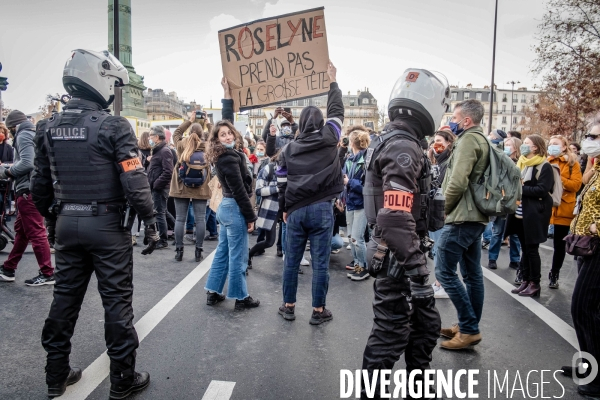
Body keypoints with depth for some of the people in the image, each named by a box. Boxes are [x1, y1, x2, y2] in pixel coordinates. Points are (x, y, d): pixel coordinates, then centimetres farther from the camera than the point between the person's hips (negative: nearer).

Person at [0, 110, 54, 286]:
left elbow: (26, 163, -24)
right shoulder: (33, 134, 21)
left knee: (35, 232, -6)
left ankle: (47, 274, -1)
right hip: (32, 189, 10)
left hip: (29, 190, -10)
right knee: (21, 230, 15)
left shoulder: (23, 135, -9)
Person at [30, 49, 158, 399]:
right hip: (107, 225, -6)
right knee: (117, 300, 4)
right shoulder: (114, 127, -14)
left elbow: (41, 185, 11)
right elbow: (135, 183, -17)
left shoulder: (49, 128, 6)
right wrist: (151, 224, -9)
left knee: (65, 297, 17)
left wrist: (54, 218, 22)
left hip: (67, 224, 6)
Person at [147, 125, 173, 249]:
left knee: (160, 214, -4)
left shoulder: (165, 151, -14)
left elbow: (168, 172, -23)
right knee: (157, 213, 14)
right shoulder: (156, 150, 17)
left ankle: (163, 241, 3)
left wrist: (156, 185, -19)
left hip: (159, 188, -9)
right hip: (155, 188, 9)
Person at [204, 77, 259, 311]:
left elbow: (227, 120, 14)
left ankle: (213, 293, 23)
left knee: (222, 252, 15)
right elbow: (239, 191, -19)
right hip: (235, 209, -10)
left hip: (226, 207, 10)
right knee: (238, 257, 0)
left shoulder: (225, 154, 7)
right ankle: (241, 298, 12)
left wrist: (227, 93, 14)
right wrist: (251, 217, -14)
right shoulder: (229, 159, -19)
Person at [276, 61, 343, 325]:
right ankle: (318, 310, 13)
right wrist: (332, 81, 24)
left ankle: (288, 307, 22)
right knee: (320, 263, 4)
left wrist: (285, 209, 19)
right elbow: (337, 110, 13)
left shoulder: (289, 149, 6)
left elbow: (282, 183, 8)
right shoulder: (329, 138, -1)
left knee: (291, 261, 11)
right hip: (321, 209, -2)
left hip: (295, 211, 2)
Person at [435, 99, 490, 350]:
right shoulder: (481, 140, 18)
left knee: (444, 271, -5)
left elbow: (457, 181, -23)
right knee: (472, 273, 13)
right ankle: (470, 327, 22)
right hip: (476, 216, 10)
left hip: (462, 217, -10)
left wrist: (442, 208, -9)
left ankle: (469, 329, 0)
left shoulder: (469, 139, -13)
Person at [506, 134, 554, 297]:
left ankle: (535, 284, 11)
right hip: (520, 212, 7)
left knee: (531, 249, 0)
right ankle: (525, 280, 20)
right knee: (525, 248, 12)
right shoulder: (522, 163, 14)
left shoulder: (544, 166, -9)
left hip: (534, 215, -7)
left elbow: (542, 190, -18)